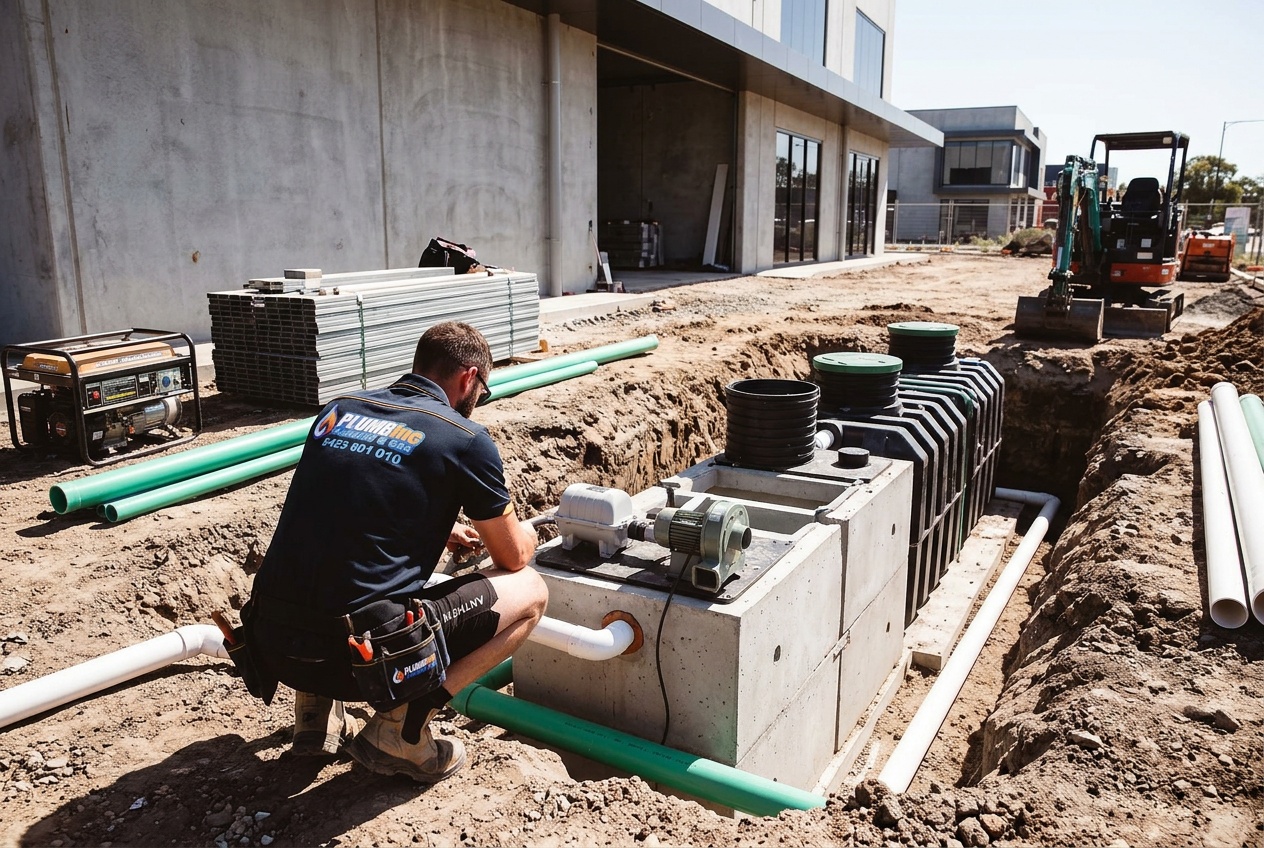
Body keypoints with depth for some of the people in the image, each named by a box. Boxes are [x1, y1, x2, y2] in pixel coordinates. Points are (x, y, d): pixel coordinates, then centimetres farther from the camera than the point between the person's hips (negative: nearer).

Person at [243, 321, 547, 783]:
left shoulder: (337, 409, 12)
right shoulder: (465, 438, -4)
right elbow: (513, 557, 7)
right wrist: (523, 533, 32)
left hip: (269, 641, 7)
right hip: (354, 655, -6)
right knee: (529, 592, 9)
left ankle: (317, 711, 24)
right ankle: (402, 727, 0)